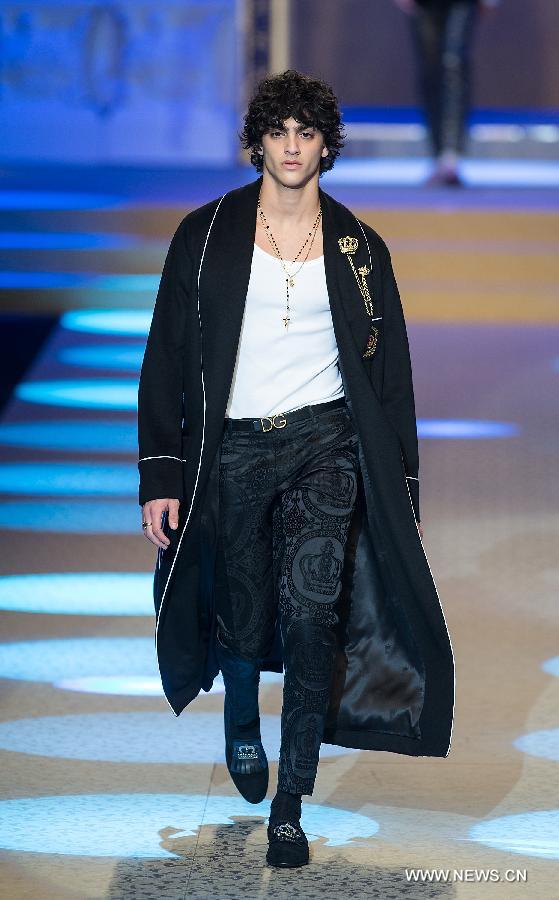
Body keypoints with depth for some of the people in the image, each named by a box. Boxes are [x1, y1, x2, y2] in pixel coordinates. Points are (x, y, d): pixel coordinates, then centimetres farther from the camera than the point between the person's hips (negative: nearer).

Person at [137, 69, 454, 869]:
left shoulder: (359, 249, 6)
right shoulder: (206, 235, 2)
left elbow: (390, 376, 11)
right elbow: (166, 362, 2)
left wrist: (403, 494, 7)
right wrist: (161, 478, -5)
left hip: (325, 443, 0)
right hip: (233, 450, 0)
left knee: (311, 608, -17)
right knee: (244, 621, 7)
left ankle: (291, 804, -9)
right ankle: (242, 721, 43)